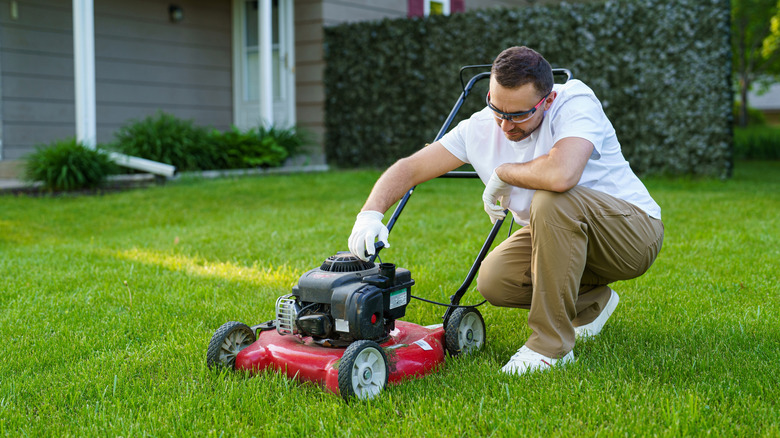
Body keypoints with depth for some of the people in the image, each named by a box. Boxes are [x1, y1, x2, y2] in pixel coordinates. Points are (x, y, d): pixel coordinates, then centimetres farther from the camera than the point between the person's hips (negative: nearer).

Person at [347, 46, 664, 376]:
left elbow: (561, 175, -44)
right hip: (562, 233, 6)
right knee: (494, 281, -17)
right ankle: (591, 302, 13)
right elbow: (409, 168, -7)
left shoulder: (576, 102, -25)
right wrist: (371, 213, -26)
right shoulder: (481, 128, -8)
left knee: (552, 200, -34)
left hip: (634, 229, -6)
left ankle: (552, 345, -23)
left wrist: (502, 173, -25)